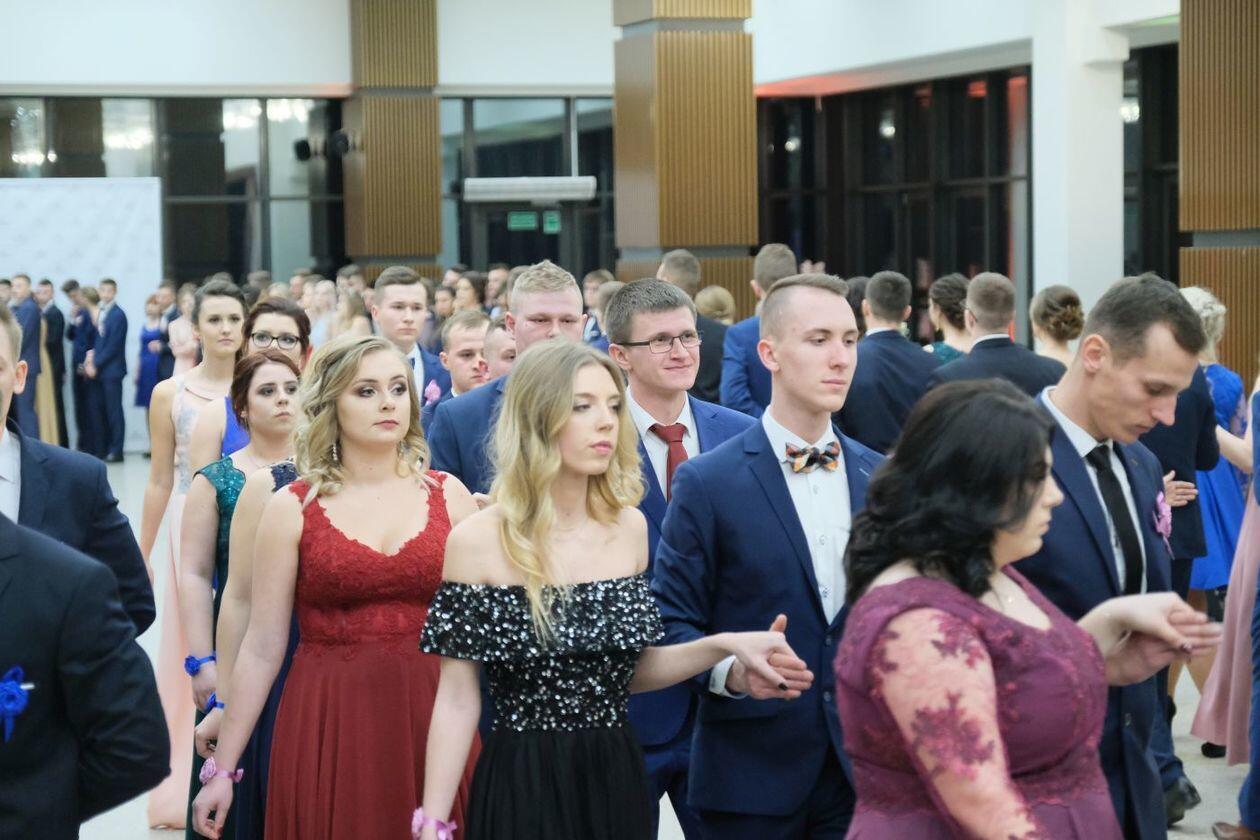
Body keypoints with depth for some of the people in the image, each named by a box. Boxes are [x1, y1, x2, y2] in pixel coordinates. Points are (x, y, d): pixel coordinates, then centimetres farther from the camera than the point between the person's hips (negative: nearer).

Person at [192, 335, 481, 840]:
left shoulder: (448, 495, 5)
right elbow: (261, 648, 1)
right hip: (327, 726, -1)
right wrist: (222, 768, 0)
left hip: (430, 722, 2)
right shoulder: (292, 509, 0)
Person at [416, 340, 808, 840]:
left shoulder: (629, 527, 4)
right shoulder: (478, 541, -10)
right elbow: (457, 700, -8)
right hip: (521, 789, -4)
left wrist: (724, 645, 0)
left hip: (617, 783, 5)